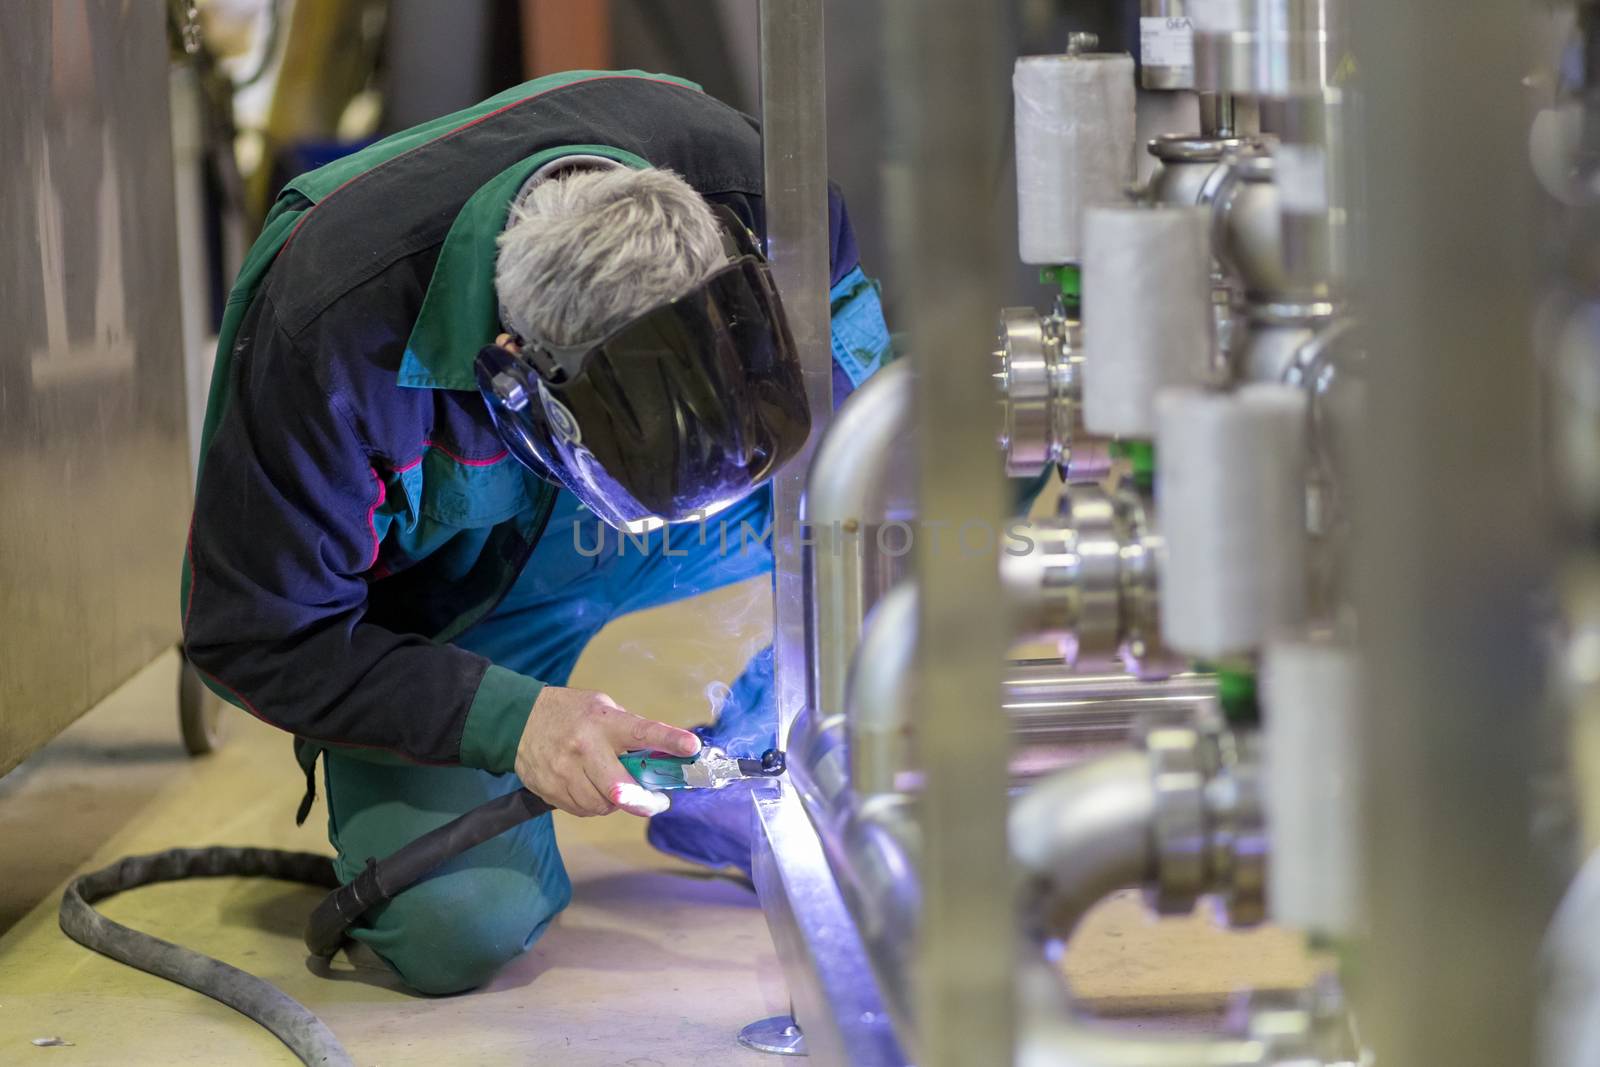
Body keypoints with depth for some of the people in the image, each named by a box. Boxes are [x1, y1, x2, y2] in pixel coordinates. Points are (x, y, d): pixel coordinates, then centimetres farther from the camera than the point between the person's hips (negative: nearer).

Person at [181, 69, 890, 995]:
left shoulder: (745, 185, -28)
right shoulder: (335, 331, -38)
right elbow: (255, 634, -25)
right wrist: (503, 719, -35)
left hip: (587, 544, 4)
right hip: (435, 602, -3)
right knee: (457, 930, -27)